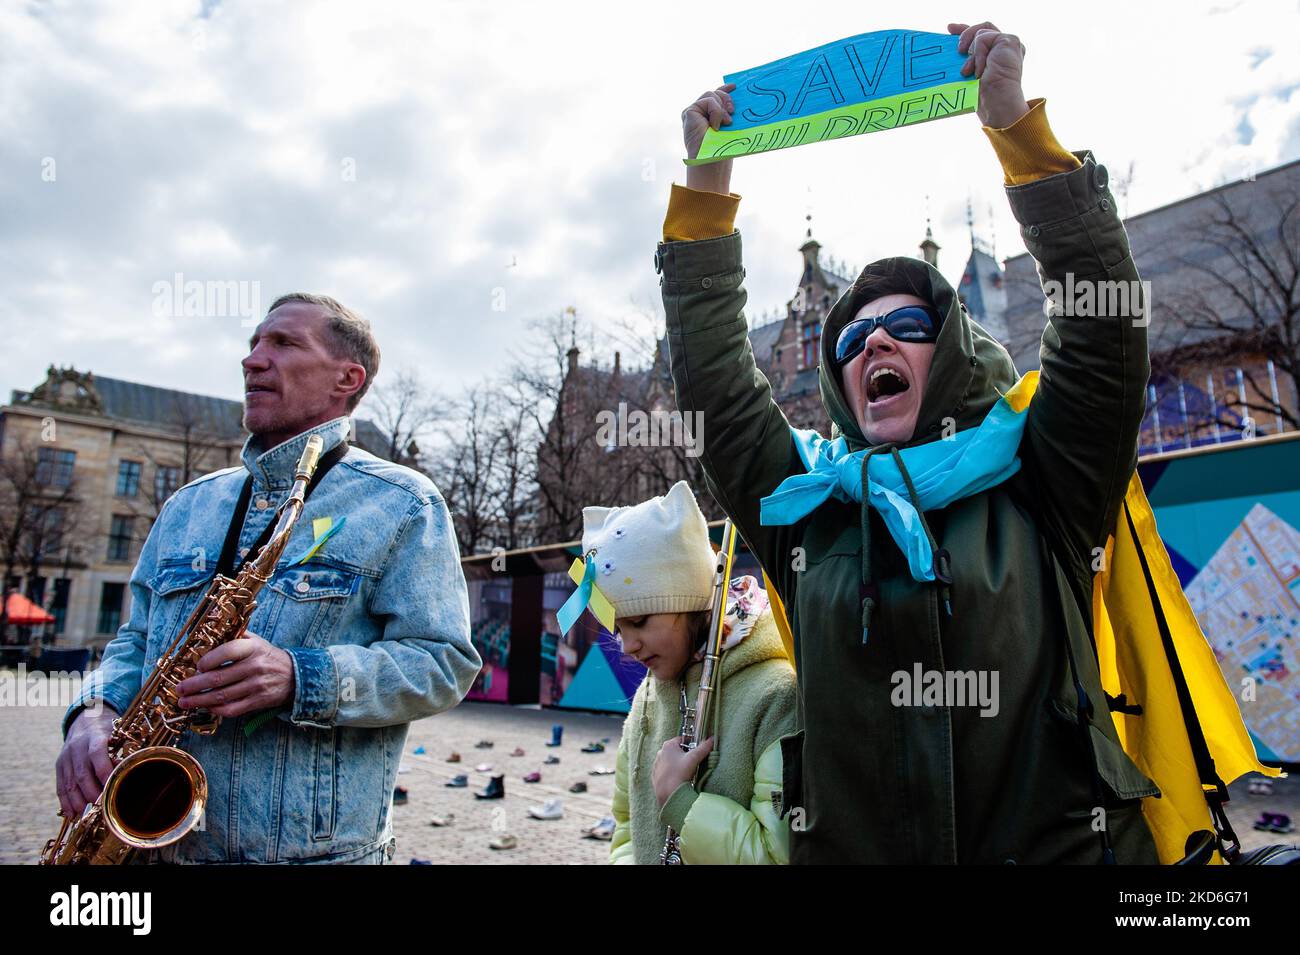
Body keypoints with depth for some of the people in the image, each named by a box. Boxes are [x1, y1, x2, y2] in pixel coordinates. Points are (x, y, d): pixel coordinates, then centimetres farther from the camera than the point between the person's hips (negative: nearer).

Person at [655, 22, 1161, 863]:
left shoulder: (1033, 492, 2)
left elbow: (1104, 322, -5)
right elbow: (714, 380, 4)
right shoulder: (807, 509, 5)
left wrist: (1019, 126, -8)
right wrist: (708, 187, 1)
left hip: (1061, 842, -1)